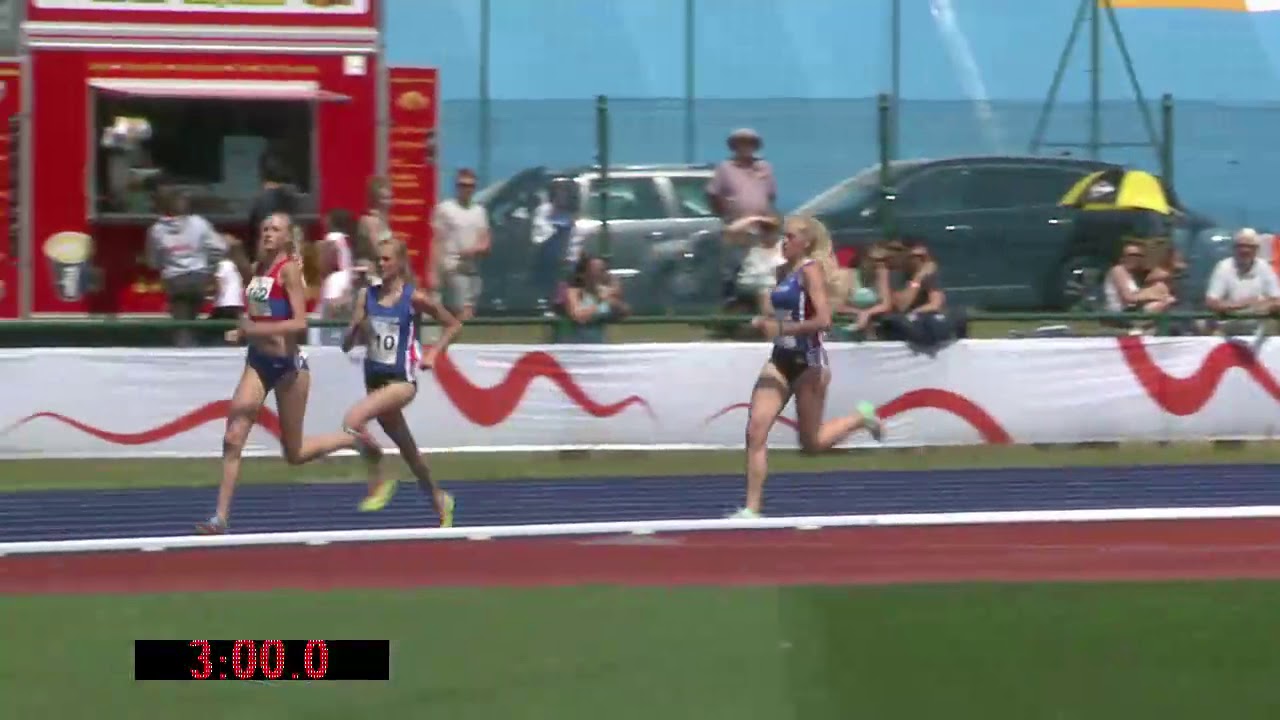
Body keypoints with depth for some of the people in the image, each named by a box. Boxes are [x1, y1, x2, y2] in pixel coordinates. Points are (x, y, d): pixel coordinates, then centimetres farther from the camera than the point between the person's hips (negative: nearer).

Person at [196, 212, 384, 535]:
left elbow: (299, 323, -21)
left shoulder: (289, 270, -13)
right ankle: (221, 518, -8)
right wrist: (241, 333, 0)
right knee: (233, 438, -8)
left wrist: (256, 329, -27)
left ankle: (358, 441, 30)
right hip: (258, 362, 6)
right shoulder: (258, 269, 8)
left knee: (294, 454, 7)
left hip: (288, 364, -6)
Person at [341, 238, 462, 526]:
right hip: (375, 377, 6)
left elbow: (453, 325, 4)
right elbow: (347, 345, 2)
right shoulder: (367, 296, 2)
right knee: (406, 448, 17)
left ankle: (380, 483, -8)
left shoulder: (414, 297, -9)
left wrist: (432, 354, -5)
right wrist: (357, 329, -18)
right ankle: (439, 500, 37)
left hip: (402, 380, -6)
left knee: (353, 421, -26)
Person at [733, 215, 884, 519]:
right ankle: (752, 508, -7)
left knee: (812, 443, 6)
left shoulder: (812, 271, -13)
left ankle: (861, 418, 31)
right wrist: (764, 322, 5)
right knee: (756, 431, -7)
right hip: (781, 359, 7)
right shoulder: (784, 271, 10)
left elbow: (823, 320, -22)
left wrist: (781, 328, -21)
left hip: (807, 361, -7)